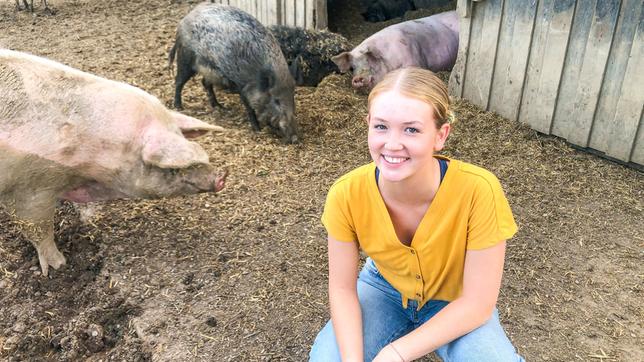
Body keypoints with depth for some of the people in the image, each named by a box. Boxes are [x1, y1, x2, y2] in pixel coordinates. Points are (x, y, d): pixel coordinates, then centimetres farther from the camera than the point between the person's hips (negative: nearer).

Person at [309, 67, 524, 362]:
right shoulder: (347, 194, -27)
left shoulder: (478, 190, -34)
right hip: (384, 288, 2)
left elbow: (478, 301, -24)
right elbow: (342, 287, -13)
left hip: (456, 302, -1)